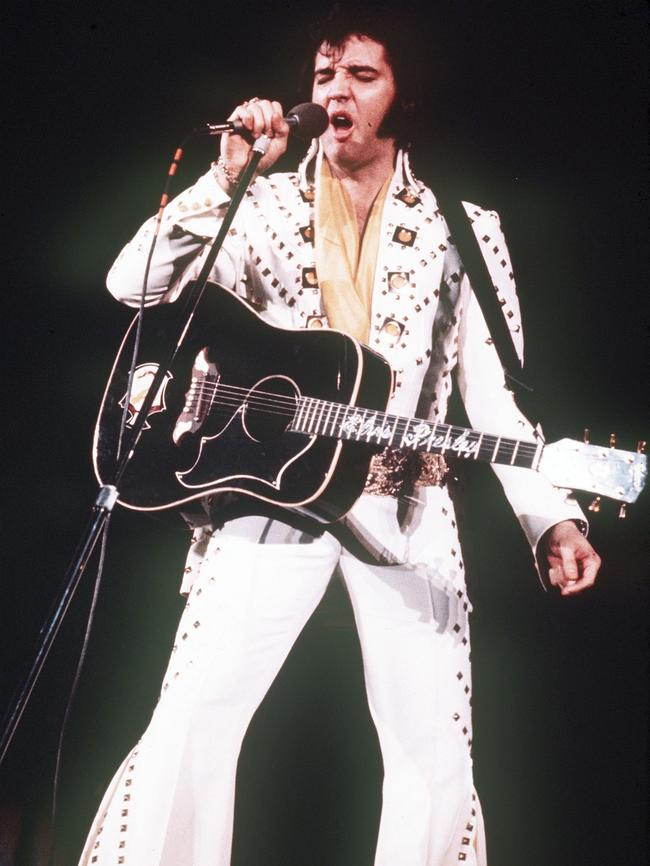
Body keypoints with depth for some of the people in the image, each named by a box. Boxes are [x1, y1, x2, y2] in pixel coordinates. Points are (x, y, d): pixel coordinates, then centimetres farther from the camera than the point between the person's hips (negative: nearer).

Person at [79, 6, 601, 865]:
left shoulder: (465, 233, 7)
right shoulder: (264, 207, 8)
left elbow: (494, 399, 1)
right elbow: (134, 285, -4)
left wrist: (553, 520, -12)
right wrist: (226, 177, -13)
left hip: (404, 510, 0)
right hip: (269, 494, 0)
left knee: (437, 754, -4)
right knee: (190, 724, -8)